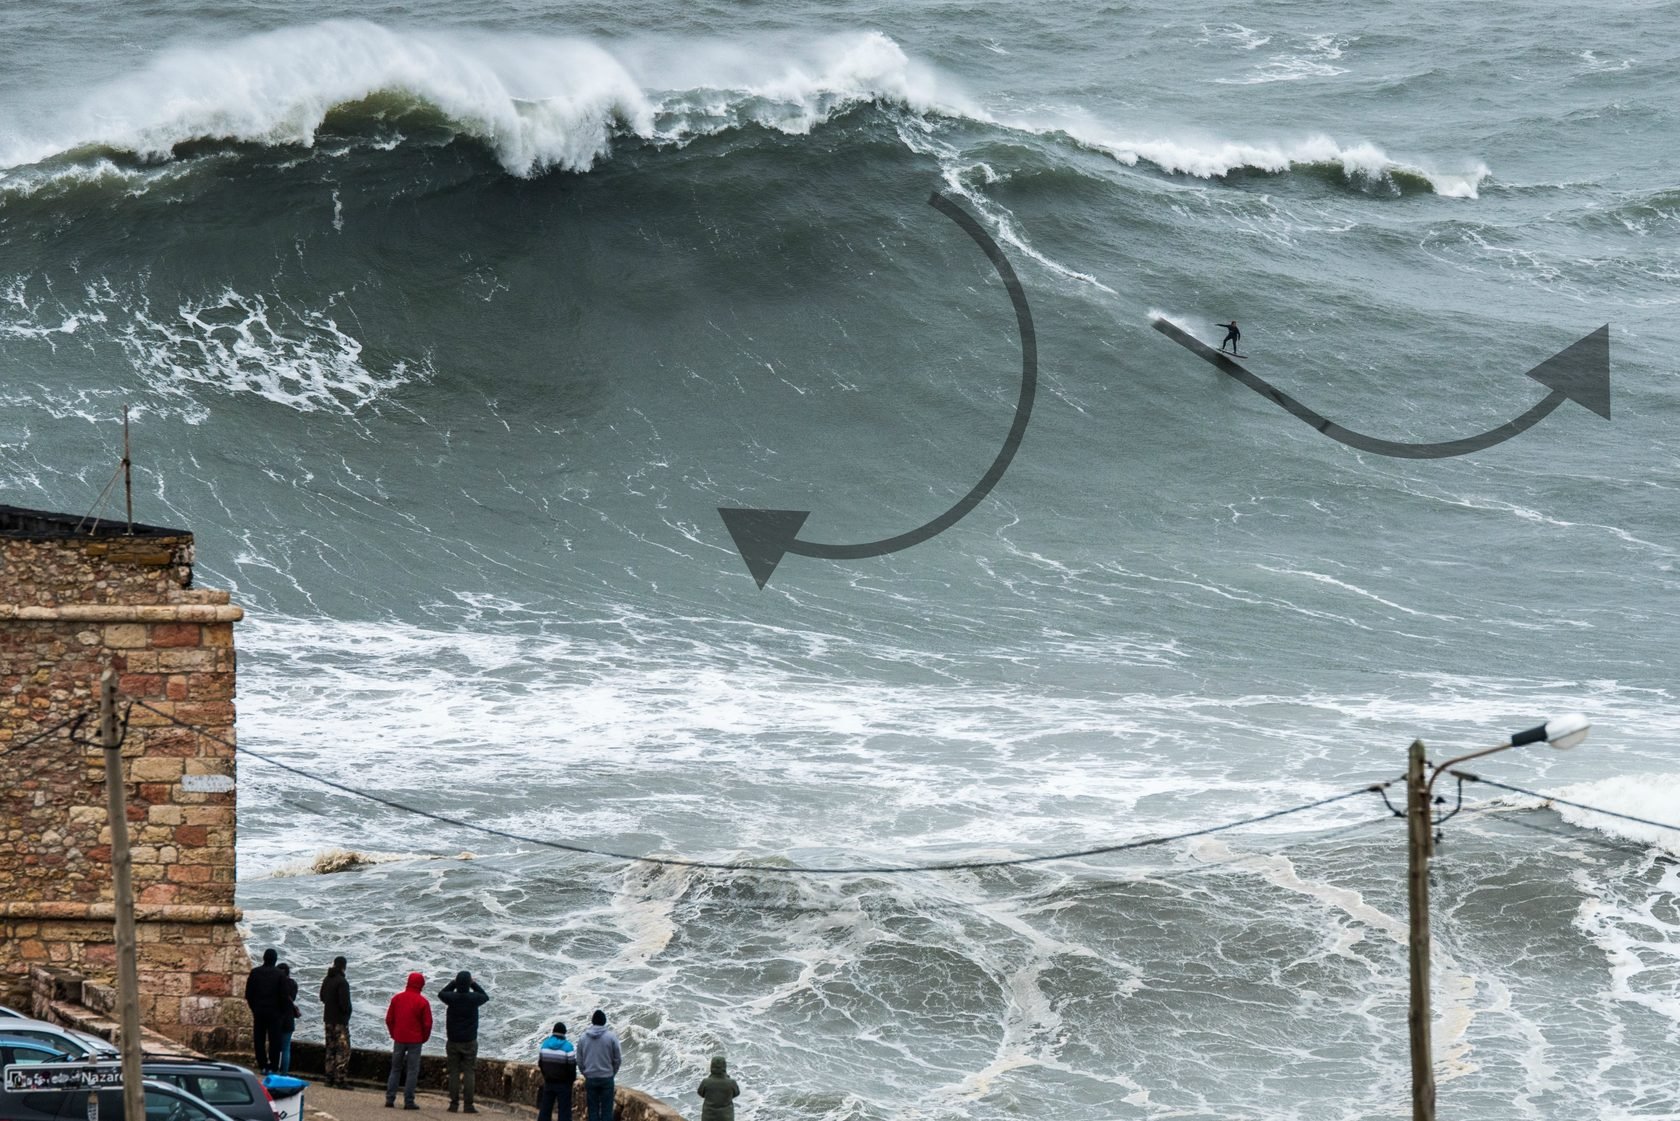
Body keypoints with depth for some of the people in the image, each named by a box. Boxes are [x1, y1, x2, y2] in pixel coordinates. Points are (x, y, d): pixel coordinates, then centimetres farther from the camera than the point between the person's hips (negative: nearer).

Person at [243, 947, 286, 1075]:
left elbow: (248, 993, 2)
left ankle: (262, 1066, 8)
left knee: (259, 1039, 9)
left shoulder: (255, 972, 1)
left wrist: (253, 1007, 13)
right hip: (273, 1011, -2)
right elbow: (283, 994, -7)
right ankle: (272, 1067, -2)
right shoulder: (279, 974, -6)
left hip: (258, 1010, 2)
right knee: (274, 1040, 1)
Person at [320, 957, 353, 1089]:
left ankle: (330, 1078, 16)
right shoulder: (342, 982, -17)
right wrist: (347, 1012, -2)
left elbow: (322, 997, 19)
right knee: (343, 1051, -5)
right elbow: (344, 1002, -20)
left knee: (331, 1050, 14)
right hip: (340, 1020, -8)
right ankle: (340, 1080, -10)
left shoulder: (327, 980, 8)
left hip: (328, 1019, 8)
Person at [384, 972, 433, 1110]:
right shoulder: (422, 1002, -9)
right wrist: (423, 1038, 8)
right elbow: (427, 1023, -7)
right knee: (412, 1070, 1)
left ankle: (390, 1099, 8)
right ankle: (408, 1101, -3)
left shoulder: (397, 998, 3)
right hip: (415, 1041, -4)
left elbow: (389, 1019, 7)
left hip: (399, 1040, 4)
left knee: (395, 1069, 12)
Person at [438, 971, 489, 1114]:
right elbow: (486, 996, 12)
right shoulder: (474, 998, -11)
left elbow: (441, 993, 15)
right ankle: (468, 1104, -3)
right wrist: (474, 984, 16)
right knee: (469, 1072, 2)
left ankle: (454, 1103, 4)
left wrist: (453, 983, 15)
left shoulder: (452, 998, -8)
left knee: (454, 1073, 6)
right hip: (469, 1042, -1)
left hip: (453, 1042, 1)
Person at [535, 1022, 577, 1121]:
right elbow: (571, 1066, -12)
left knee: (545, 1109, 11)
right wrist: (572, 1079, 6)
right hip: (563, 1083, -4)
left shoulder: (545, 1044, 0)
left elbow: (540, 1063, 8)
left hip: (548, 1082, 4)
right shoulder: (568, 1047, -15)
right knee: (564, 1109, -1)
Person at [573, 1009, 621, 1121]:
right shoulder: (611, 1037, -8)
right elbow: (617, 1059, -1)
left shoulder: (583, 1038, -1)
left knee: (593, 1109, 7)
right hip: (607, 1078, -2)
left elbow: (579, 1061, 4)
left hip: (590, 1078, 2)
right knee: (606, 1110, 1)